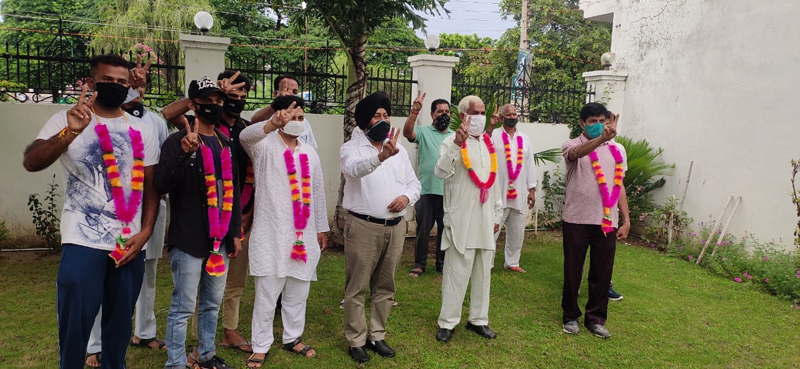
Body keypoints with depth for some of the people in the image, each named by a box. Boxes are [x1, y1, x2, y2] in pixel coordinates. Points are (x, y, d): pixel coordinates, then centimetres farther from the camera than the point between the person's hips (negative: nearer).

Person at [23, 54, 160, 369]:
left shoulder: (142, 130, 8)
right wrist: (70, 132, -32)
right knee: (75, 322, 1)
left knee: (121, 320, 12)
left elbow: (150, 185, 8)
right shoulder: (67, 120, -1)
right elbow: (31, 163, -15)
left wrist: (145, 232, -3)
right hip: (83, 242, -3)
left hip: (131, 242, 3)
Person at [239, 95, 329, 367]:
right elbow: (246, 136, -27)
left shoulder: (309, 152, 12)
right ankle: (260, 346, 15)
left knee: (298, 290, 13)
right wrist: (273, 124, -47)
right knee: (267, 291, 1)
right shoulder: (265, 146, -3)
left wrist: (321, 228, 17)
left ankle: (293, 338, 29)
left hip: (303, 233, 5)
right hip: (271, 233, -4)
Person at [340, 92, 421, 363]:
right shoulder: (351, 148, -5)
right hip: (363, 227, -5)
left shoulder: (399, 150, 12)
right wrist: (381, 157, -47)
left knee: (385, 287, 13)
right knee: (357, 288, 3)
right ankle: (356, 341, 15)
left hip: (395, 227, 5)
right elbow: (355, 169, -29)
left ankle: (377, 336, 27)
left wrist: (407, 197, -9)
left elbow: (414, 183, 14)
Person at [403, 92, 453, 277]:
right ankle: (419, 264, 18)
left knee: (445, 230, 13)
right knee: (423, 229, 5)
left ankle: (442, 263, 26)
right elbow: (407, 133, -21)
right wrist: (414, 111, -34)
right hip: (427, 190, -3)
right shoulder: (424, 132, -1)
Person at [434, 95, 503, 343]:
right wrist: (456, 144, -36)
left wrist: (497, 215, 16)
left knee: (483, 273, 12)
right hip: (461, 222, -6)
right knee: (456, 273, -1)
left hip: (485, 222, 6)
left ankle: (478, 319, 25)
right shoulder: (452, 142, -7)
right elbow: (441, 172, -25)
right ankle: (448, 323, 10)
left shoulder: (488, 144, 13)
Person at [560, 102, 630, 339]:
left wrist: (626, 220, 8)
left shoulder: (617, 149, 11)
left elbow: (619, 186, 13)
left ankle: (596, 318, 24)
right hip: (577, 220, -3)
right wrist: (602, 138, -46)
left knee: (602, 273, 9)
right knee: (573, 271, 8)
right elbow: (577, 153, -28)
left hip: (607, 221, 3)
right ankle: (571, 316, 23)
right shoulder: (572, 146, -2)